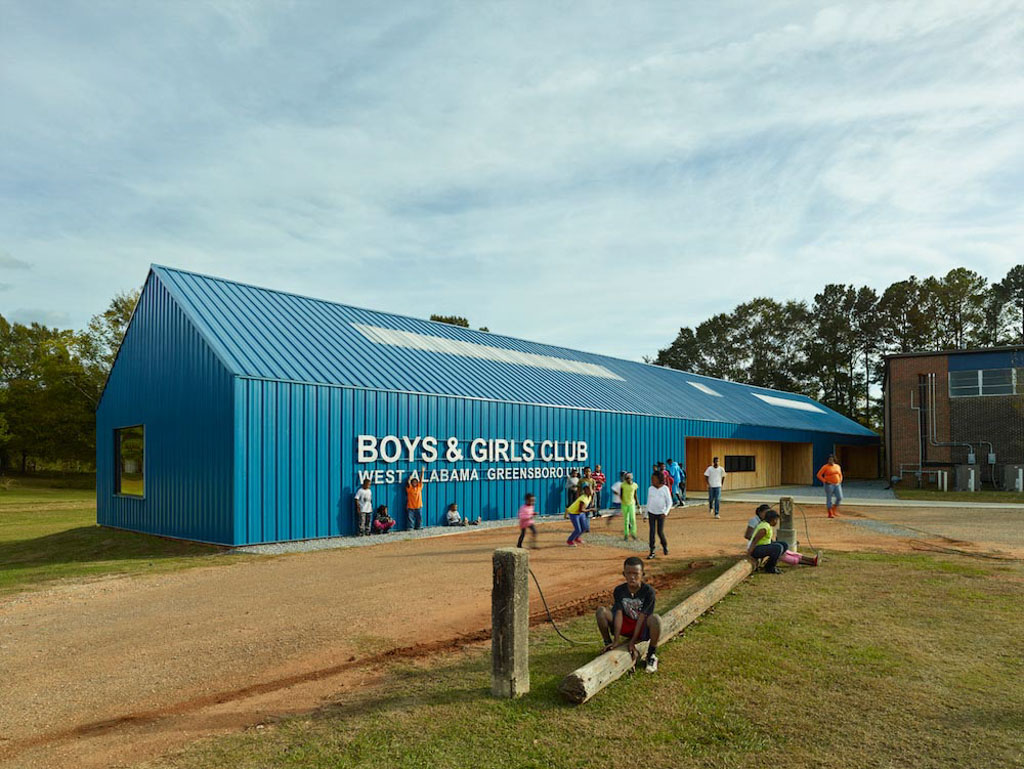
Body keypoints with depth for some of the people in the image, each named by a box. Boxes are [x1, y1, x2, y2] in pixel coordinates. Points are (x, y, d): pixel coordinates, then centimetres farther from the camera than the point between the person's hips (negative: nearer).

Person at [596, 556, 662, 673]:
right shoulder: (619, 591, -8)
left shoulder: (648, 591, -17)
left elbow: (642, 617, -19)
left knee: (655, 619, -38)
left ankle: (652, 655, -11)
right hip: (625, 626, 3)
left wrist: (633, 642, -22)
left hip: (642, 629, -2)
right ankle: (608, 647, -1)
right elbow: (618, 615, -14)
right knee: (601, 611, -22)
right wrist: (616, 641, -22)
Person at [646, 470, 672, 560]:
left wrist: (666, 512, -18)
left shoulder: (665, 488, -7)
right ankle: (652, 552, 3)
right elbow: (648, 502, 9)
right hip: (651, 513, 2)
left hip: (661, 514, -2)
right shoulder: (650, 489, 1)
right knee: (652, 531, -2)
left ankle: (665, 546, 26)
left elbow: (669, 502, -5)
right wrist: (646, 515, 9)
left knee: (660, 532, -2)